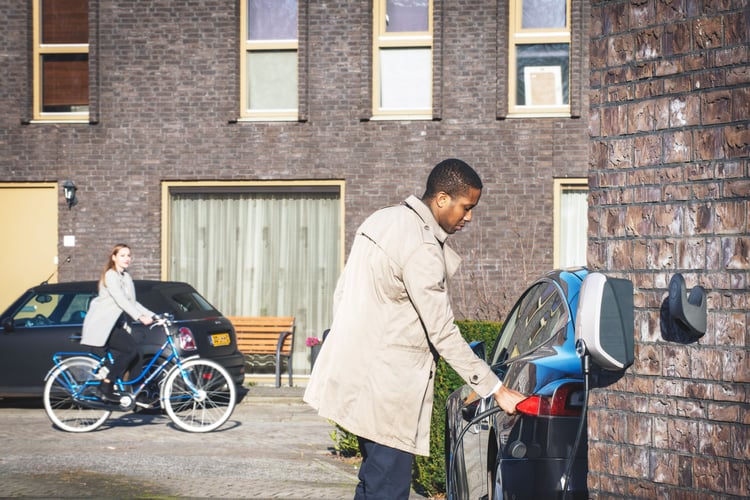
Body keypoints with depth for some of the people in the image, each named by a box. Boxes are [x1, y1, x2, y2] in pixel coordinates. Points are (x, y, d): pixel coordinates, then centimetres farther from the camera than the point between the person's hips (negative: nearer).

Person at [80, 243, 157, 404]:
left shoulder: (126, 277, 16)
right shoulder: (110, 275, -11)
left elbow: (131, 302, 15)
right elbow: (121, 300, -23)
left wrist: (152, 316, 4)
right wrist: (140, 317, -32)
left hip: (115, 323, 9)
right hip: (102, 324, -9)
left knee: (136, 353, -7)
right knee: (131, 350, -21)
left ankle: (109, 383, 4)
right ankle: (106, 387, -14)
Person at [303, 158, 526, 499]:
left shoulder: (381, 221, 11)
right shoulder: (421, 247, -18)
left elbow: (342, 292, 16)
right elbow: (442, 332, -19)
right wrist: (495, 389, -15)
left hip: (355, 367, 10)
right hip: (387, 386, -10)